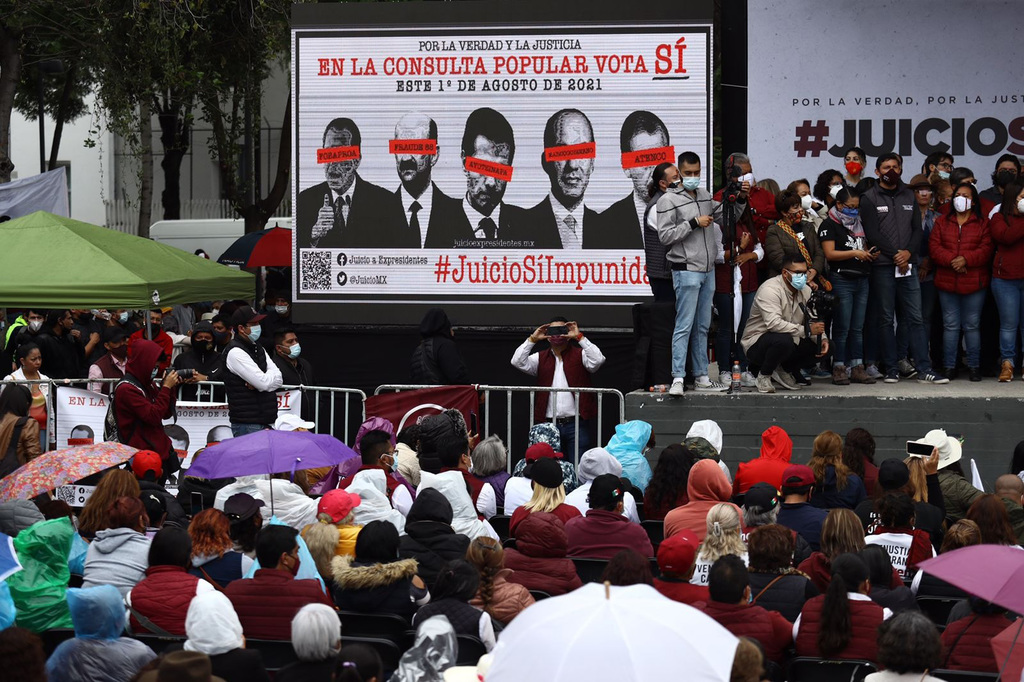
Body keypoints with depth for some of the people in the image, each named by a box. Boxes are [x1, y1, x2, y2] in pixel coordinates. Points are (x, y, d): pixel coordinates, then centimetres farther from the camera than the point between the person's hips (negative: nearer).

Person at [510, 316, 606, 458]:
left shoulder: (579, 355, 6)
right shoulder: (541, 358, 13)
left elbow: (597, 360, -13)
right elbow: (518, 362, 1)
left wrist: (579, 337, -13)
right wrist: (532, 339, -3)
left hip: (576, 425, -2)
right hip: (548, 425, 3)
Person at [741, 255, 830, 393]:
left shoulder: (805, 291, 5)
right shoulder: (770, 290, -22)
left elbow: (812, 321, 6)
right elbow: (774, 323, -35)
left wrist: (822, 338, -16)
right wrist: (806, 330, -35)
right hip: (756, 343, -8)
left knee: (826, 347, -5)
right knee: (784, 340, -40)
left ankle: (785, 371, 11)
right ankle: (763, 376, -12)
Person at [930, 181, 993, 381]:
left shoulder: (983, 223, 4)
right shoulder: (942, 222, 9)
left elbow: (986, 249, -6)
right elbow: (934, 246, -1)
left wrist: (966, 259, -19)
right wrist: (951, 260, -16)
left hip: (974, 283, -2)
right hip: (947, 282, 2)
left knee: (972, 325, 4)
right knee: (950, 325, 5)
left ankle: (974, 366, 11)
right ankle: (949, 367, 10)